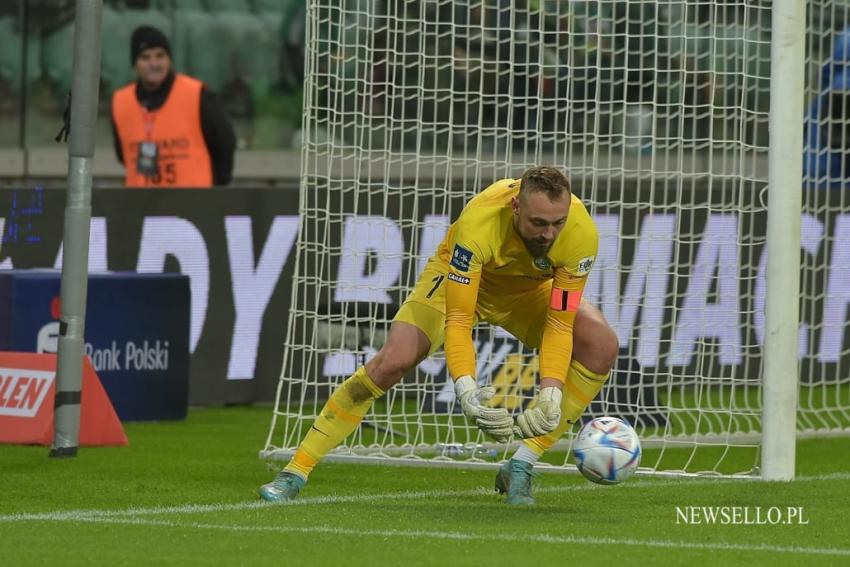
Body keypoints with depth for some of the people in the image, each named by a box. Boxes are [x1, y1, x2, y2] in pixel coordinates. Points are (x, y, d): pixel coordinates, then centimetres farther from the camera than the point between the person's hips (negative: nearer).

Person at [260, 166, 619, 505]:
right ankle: (296, 470, -12)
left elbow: (560, 324, -28)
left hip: (529, 289, 3)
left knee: (602, 347, -20)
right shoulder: (479, 222, -41)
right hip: (460, 279, -3)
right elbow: (457, 319, -39)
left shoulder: (580, 232, -34)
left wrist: (550, 393, -42)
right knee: (394, 359, -23)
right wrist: (465, 389, -54)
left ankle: (520, 469, -12)